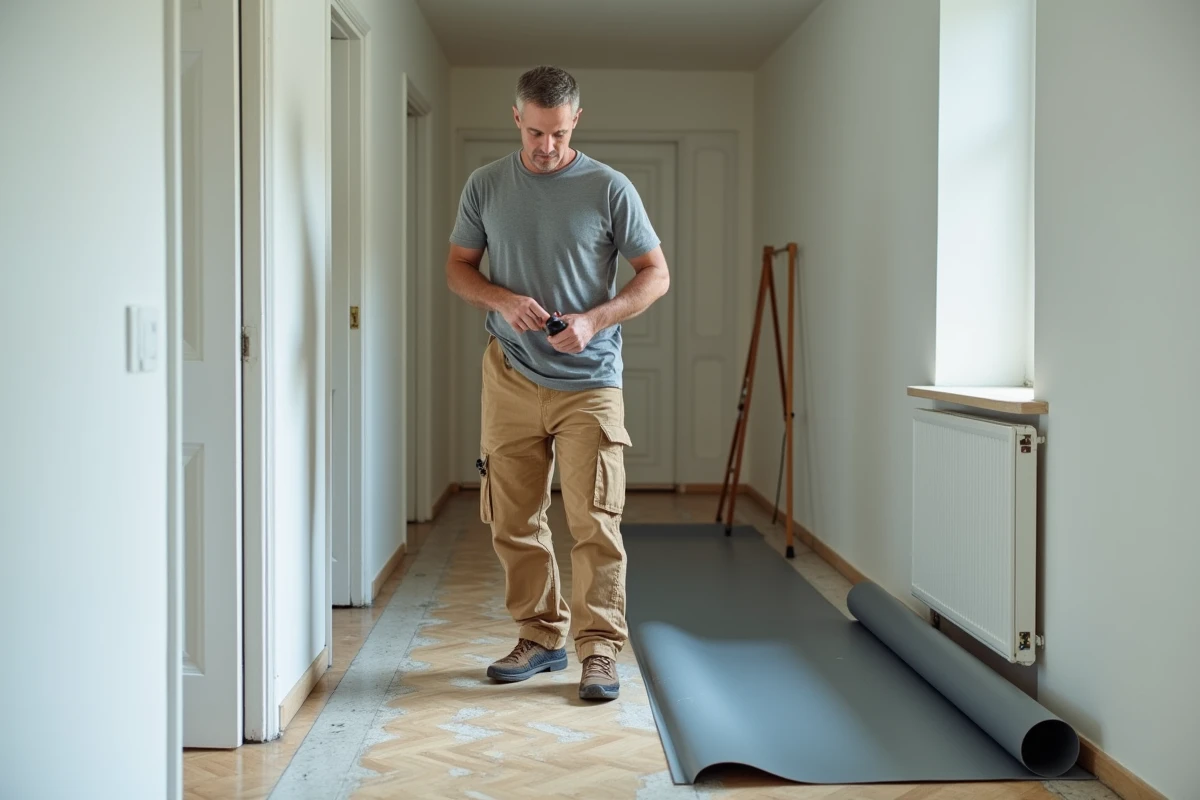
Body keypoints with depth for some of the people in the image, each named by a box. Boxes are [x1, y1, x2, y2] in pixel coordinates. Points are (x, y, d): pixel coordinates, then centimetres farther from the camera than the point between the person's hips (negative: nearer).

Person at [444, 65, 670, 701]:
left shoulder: (608, 189, -3)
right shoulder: (485, 186, 5)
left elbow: (655, 274, 0)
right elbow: (458, 267, 12)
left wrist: (594, 321, -15)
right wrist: (503, 300, -9)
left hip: (588, 383, -3)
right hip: (511, 379, 3)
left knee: (595, 522, -4)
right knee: (513, 520, 8)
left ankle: (600, 649, 7)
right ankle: (541, 637, 23)